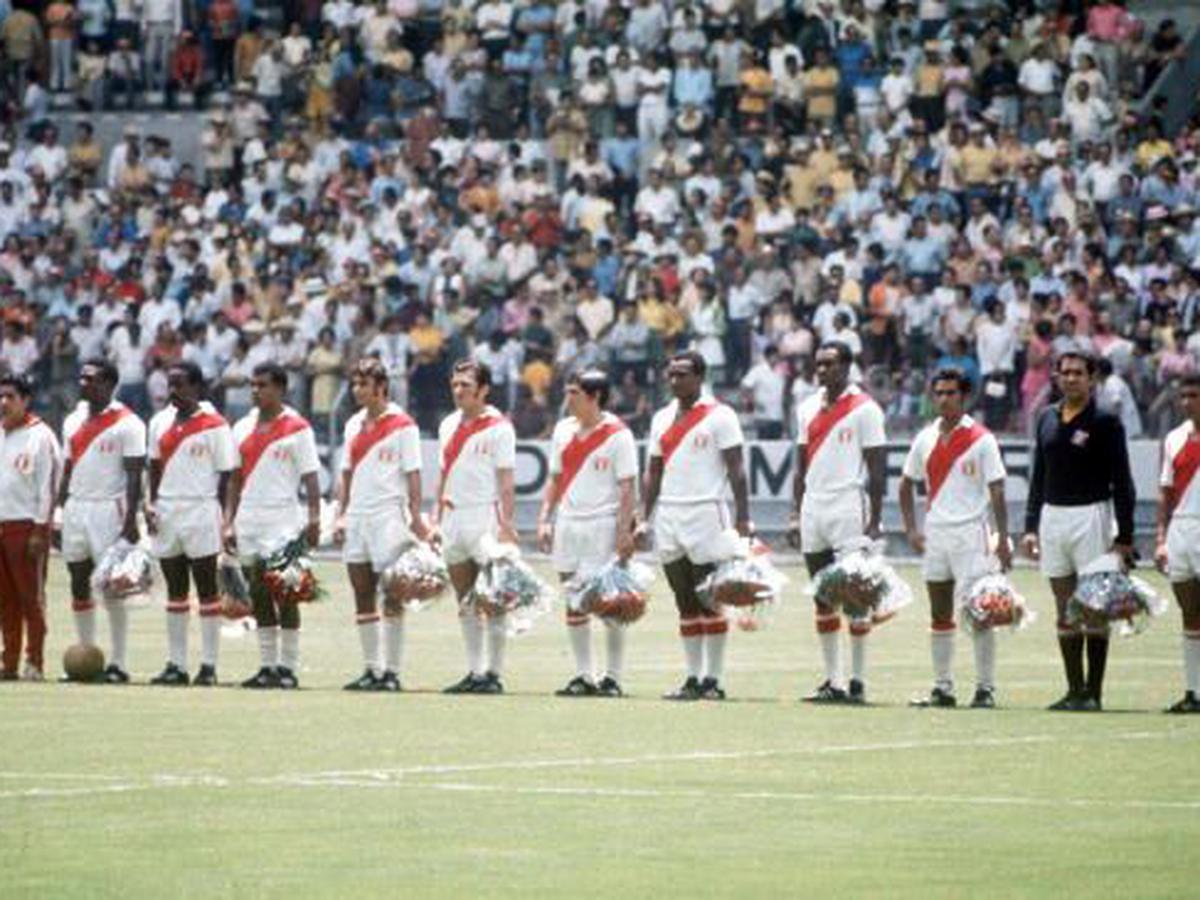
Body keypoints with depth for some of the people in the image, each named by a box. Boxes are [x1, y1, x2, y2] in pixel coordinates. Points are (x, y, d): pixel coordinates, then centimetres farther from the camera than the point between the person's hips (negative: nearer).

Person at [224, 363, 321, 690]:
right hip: (249, 521, 6)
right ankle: (267, 666, 12)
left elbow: (310, 478, -5)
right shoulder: (242, 428, 13)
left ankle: (288, 668, -2)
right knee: (258, 595, 7)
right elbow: (235, 479, 16)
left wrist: (314, 520, -14)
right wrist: (228, 522, 9)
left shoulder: (296, 428, -3)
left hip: (282, 521, -6)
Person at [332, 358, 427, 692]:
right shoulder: (354, 425, 14)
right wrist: (341, 515, 11)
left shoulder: (402, 425, -4)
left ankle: (392, 671, -3)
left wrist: (416, 518, -13)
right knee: (362, 594, 6)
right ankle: (371, 669, 11)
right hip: (357, 517, 7)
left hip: (389, 515, -6)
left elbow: (412, 474, -7)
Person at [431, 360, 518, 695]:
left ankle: (494, 673, -1)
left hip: (485, 517, -7)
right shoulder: (449, 425, 14)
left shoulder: (498, 427, -6)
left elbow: (506, 482, -9)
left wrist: (506, 525, -16)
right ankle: (474, 671, 13)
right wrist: (436, 519, 16)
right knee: (465, 602, 8)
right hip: (454, 517, 7)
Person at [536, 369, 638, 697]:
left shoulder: (617, 434, -7)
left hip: (603, 525, -6)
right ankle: (583, 676, 13)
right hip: (569, 523, 6)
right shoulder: (563, 430, 11)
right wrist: (545, 519, 9)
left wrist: (624, 530, -16)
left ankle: (613, 678, 5)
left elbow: (628, 486, -10)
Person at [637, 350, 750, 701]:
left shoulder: (719, 416, -3)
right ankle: (693, 678, 9)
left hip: (705, 513, -6)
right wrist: (644, 519, 11)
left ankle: (713, 679, -1)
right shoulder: (662, 419, 15)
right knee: (685, 603, 7)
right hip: (669, 516, 6)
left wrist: (743, 518, -14)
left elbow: (736, 469, -7)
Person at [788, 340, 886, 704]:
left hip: (848, 509, -6)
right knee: (823, 597, 6)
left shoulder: (864, 409, -5)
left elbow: (877, 469, -7)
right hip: (813, 509, 6)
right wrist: (795, 514, 11)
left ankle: (858, 681, -2)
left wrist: (874, 521, -12)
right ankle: (832, 680, 10)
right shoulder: (808, 409, 13)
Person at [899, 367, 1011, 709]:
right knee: (940, 614, 9)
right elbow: (906, 485, 19)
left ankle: (985, 688, -3)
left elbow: (996, 492, -5)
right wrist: (911, 529, 9)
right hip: (934, 536, 5)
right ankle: (942, 687, 15)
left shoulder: (981, 439, -4)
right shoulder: (925, 439, 9)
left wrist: (1002, 540, -10)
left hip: (970, 533, -5)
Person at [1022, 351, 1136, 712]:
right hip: (1053, 517, 5)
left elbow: (1122, 482, -6)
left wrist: (1124, 536, -11)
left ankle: (1093, 692, -3)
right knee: (1065, 610, 7)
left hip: (1091, 516, -5)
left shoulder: (1104, 422, -5)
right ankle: (1074, 689, 11)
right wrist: (1030, 526, 13)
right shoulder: (1047, 419, 11)